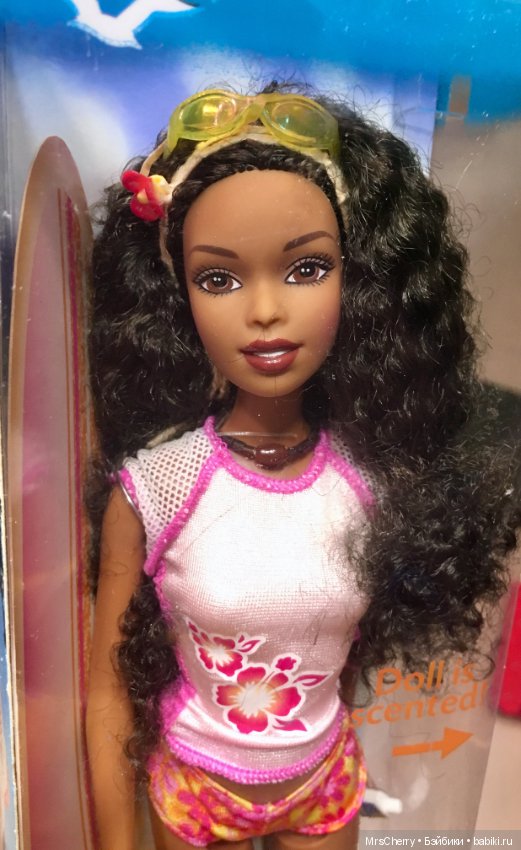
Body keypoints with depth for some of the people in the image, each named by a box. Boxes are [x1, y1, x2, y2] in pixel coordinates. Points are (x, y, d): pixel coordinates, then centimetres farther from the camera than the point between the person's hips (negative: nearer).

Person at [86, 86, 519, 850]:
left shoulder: (377, 475, -19)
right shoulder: (151, 486, -24)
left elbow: (374, 643, -4)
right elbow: (109, 684, -14)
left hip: (327, 782, 1)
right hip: (191, 786, -1)